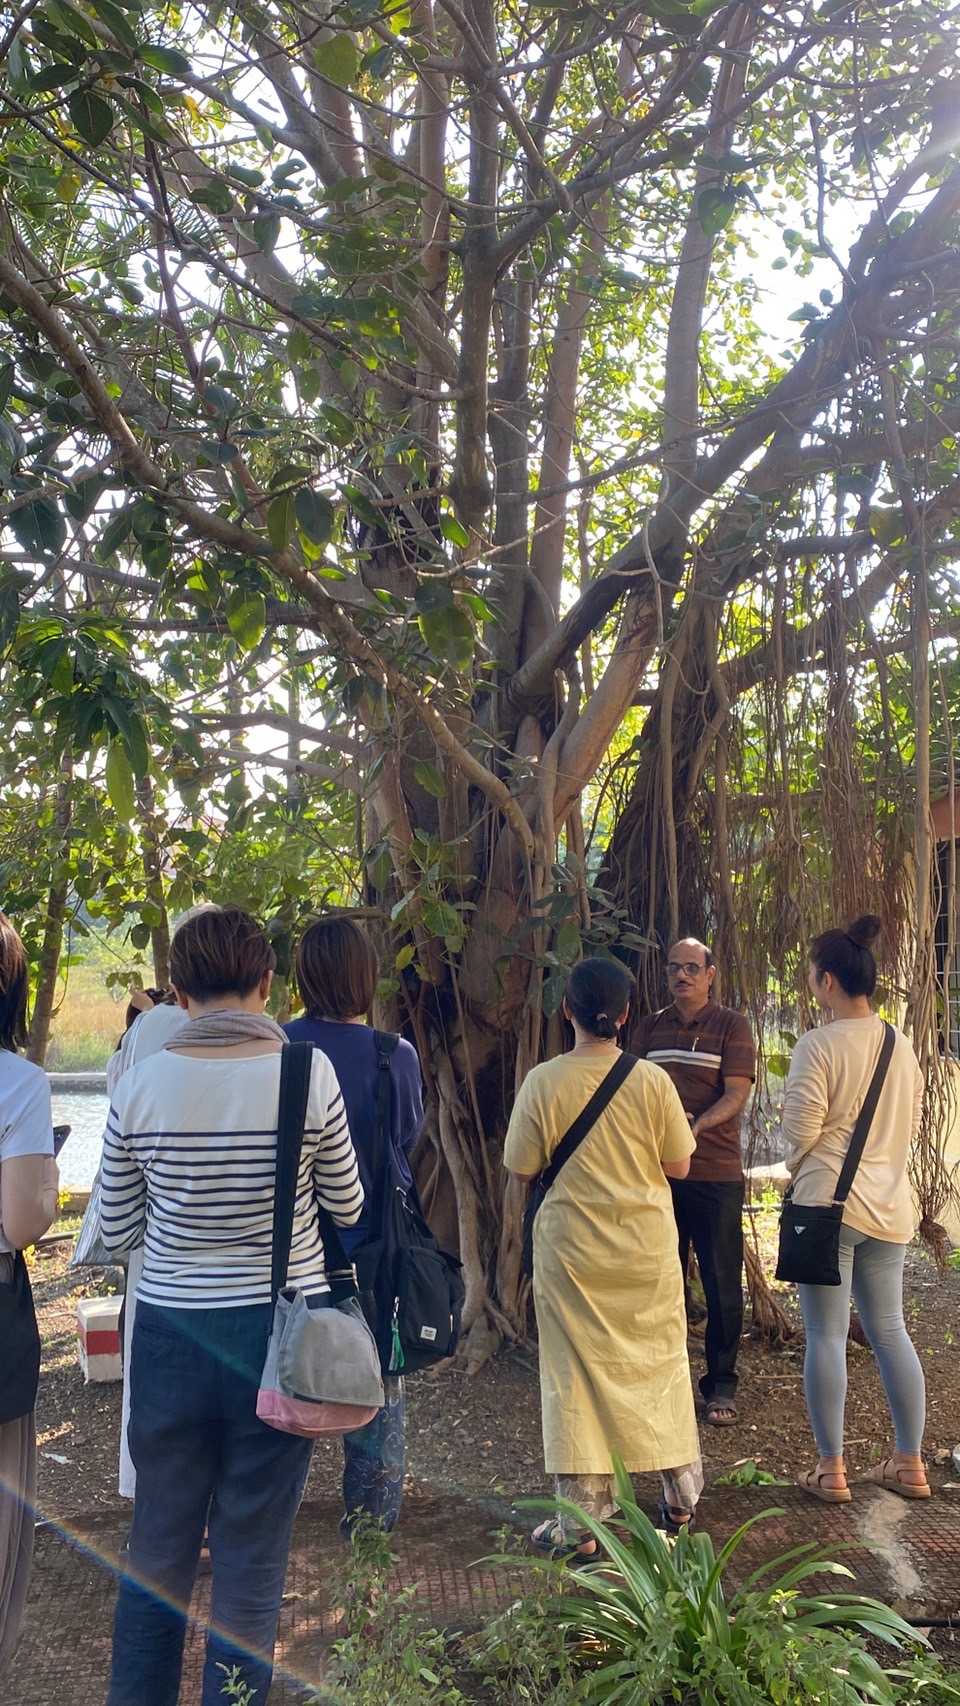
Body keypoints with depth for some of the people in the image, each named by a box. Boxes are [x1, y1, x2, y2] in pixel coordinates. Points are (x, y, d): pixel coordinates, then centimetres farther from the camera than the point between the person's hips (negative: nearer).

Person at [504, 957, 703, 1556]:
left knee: (577, 1375, 8)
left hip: (572, 1250, -1)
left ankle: (581, 1524, 13)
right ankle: (680, 1499, 32)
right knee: (661, 1365, 17)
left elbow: (522, 1168, -5)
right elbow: (678, 1166, -4)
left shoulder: (543, 1083, -13)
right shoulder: (652, 1081, -11)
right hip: (648, 1247, 2)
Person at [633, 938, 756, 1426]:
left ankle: (720, 1385, 14)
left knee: (722, 1283, 2)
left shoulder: (731, 1026, -2)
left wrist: (696, 1125, -27)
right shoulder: (650, 1028, 10)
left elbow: (737, 1093, -10)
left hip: (715, 1173, -3)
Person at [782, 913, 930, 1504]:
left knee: (827, 1335, 2)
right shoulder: (902, 1046, 6)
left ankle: (831, 1470, 9)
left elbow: (800, 1130, -13)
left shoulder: (820, 1044, -15)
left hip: (828, 1201, -6)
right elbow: (912, 1125, 14)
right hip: (889, 1204, 6)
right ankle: (910, 1464, 22)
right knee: (890, 1330, 15)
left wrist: (799, 1172, 6)